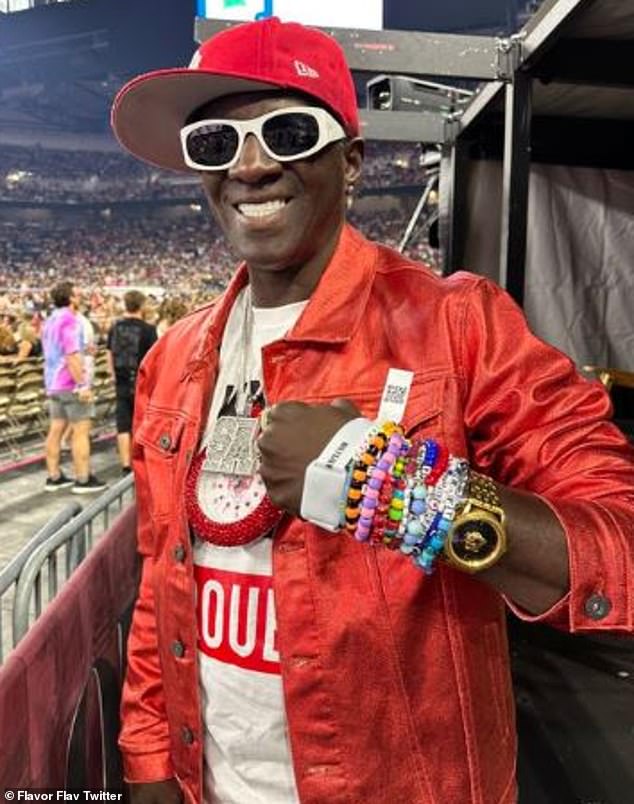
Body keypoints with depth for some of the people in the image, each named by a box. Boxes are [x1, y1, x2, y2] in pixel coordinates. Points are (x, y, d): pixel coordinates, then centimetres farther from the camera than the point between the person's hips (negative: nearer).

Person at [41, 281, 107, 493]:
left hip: (53, 383, 10)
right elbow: (71, 356, -24)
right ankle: (83, 479, 0)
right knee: (81, 431, -4)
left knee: (56, 429, 11)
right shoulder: (70, 320, -16)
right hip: (71, 384, -9)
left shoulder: (51, 320, 15)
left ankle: (54, 477, 16)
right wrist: (82, 384, -25)